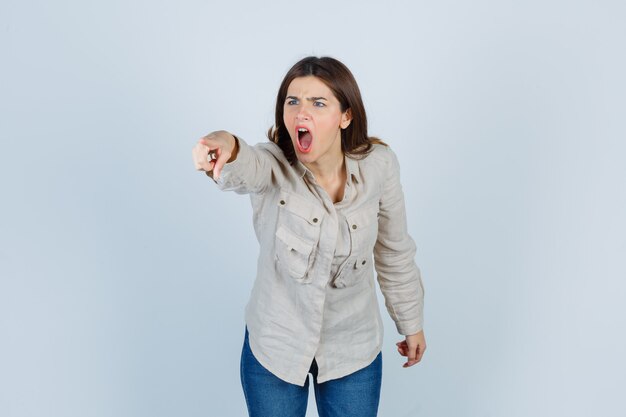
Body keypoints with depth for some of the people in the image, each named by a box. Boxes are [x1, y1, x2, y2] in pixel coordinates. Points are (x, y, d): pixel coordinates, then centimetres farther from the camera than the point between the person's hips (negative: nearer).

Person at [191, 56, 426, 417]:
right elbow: (246, 169, -44)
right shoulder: (273, 164, -18)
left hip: (354, 349, 1)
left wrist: (412, 323, 10)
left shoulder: (379, 164, -13)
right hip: (274, 346, -1)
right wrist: (226, 146, -67)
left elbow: (395, 251, 0)